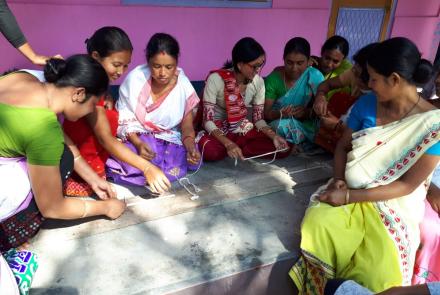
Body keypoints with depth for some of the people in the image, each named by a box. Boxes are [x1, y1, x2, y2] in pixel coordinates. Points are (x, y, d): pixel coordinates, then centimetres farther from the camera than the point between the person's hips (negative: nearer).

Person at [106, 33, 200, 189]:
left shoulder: (184, 86, -9)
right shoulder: (135, 79, -14)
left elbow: (187, 125, -1)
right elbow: (124, 121, -8)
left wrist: (191, 147, -23)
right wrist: (138, 143, -28)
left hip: (169, 141, 3)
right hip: (136, 138, -2)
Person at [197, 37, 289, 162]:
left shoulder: (258, 82, -7)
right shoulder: (216, 79, -21)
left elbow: (258, 118, -2)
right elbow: (208, 120, -22)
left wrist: (274, 136, -22)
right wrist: (228, 144, -36)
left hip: (243, 130, 5)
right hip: (217, 131, -4)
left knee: (281, 149, -15)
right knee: (211, 152, -39)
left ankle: (236, 149, -5)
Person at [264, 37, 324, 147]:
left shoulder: (315, 76, -9)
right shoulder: (274, 78, -9)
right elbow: (265, 112, -9)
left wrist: (307, 112, -27)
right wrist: (279, 114, -31)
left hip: (304, 124, 0)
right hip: (277, 122, 0)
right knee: (282, 126, -31)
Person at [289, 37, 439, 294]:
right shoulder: (366, 104, -2)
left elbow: (408, 184, -15)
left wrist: (349, 197, -22)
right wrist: (338, 180, -12)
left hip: (395, 204, -3)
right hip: (350, 190, 3)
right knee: (317, 223, -27)